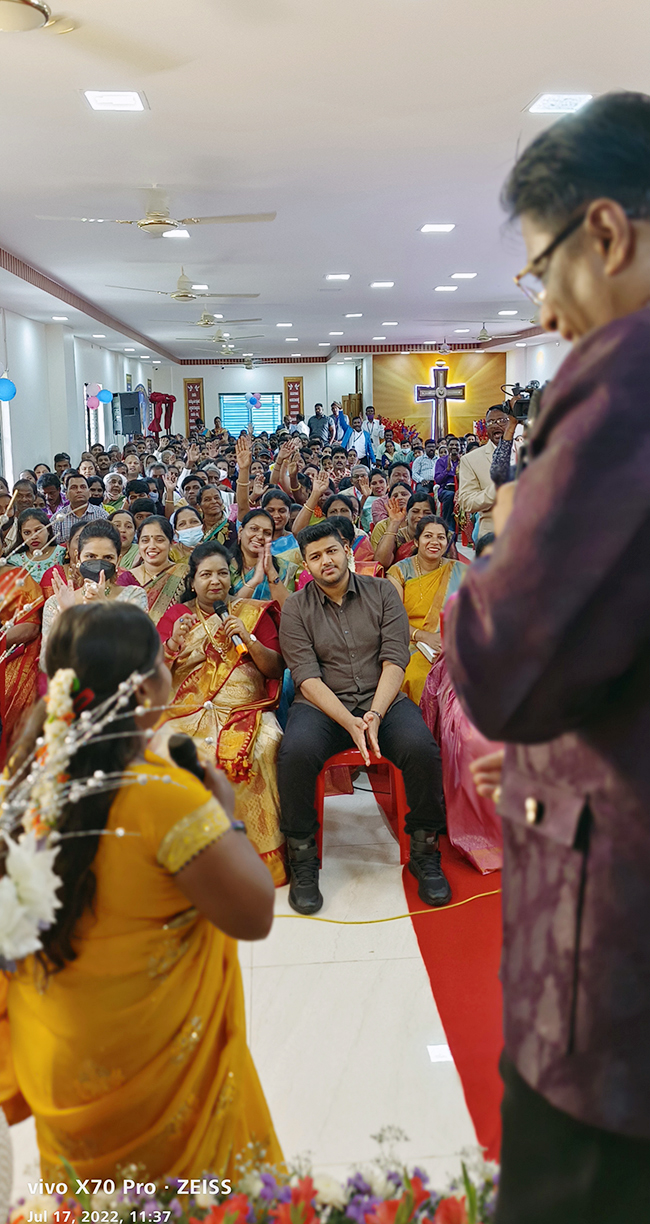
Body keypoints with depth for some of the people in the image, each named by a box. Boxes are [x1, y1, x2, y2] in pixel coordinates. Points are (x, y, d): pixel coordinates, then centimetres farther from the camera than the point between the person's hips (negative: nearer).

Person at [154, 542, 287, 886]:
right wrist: (173, 642, -7)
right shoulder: (175, 615, 16)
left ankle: (261, 852, -19)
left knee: (260, 748, -33)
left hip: (246, 711, -1)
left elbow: (276, 670, 9)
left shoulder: (254, 612, 15)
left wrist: (249, 639, -6)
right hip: (187, 711, 1)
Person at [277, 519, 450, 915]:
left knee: (421, 747, -29)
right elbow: (307, 678, -7)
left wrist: (375, 714, -19)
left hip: (382, 700, 1)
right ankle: (303, 860, -12)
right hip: (322, 704, -1)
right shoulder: (296, 608, 3)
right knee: (296, 752, -32)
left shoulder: (382, 592, 7)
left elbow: (395, 660, -3)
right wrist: (349, 723, -22)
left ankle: (424, 852, -6)